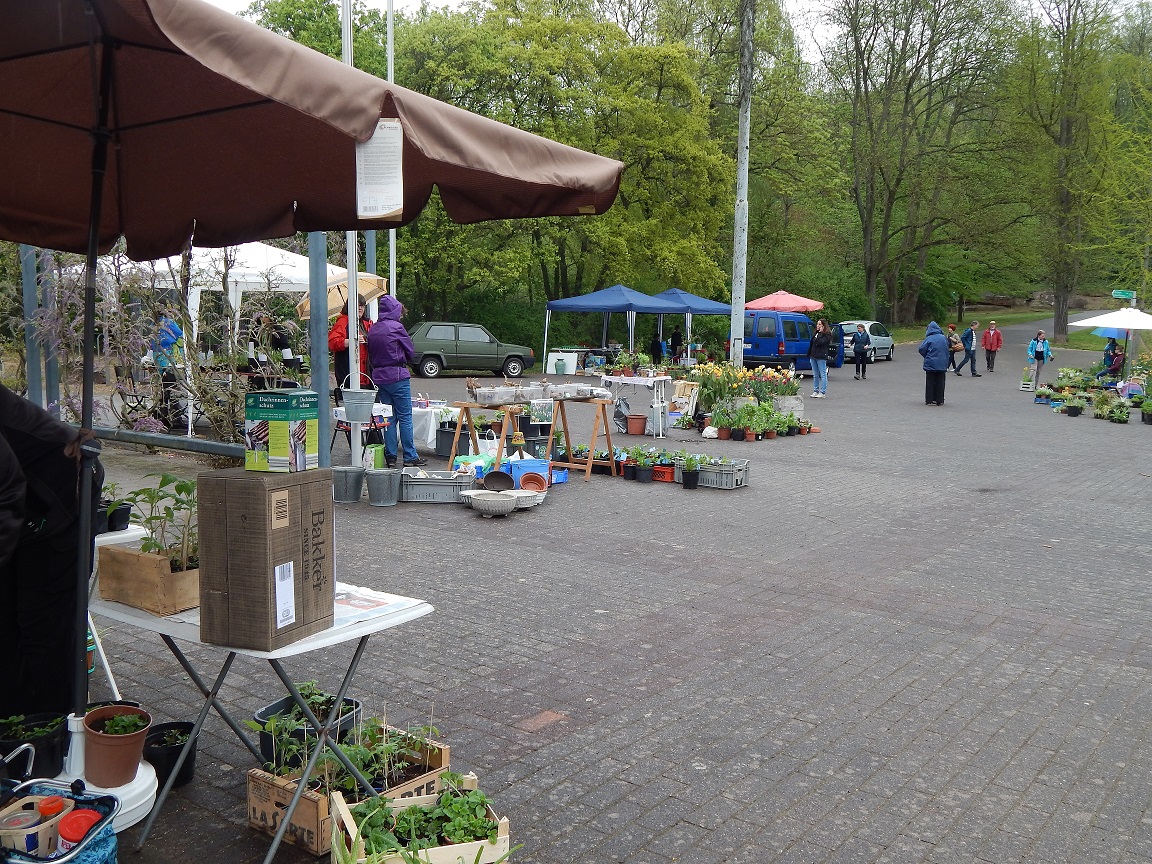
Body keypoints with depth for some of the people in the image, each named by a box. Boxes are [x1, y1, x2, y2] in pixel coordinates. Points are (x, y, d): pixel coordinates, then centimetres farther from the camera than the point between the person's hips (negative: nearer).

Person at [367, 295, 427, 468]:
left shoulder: (372, 329, 9)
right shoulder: (396, 327, -9)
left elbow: (371, 354, 14)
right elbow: (411, 353, -2)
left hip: (378, 376, 6)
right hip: (397, 375, -6)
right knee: (405, 417, -1)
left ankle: (390, 456, 10)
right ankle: (410, 457, 2)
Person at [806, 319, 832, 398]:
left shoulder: (827, 334, -5)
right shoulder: (816, 333, 18)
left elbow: (820, 342, -20)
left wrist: (819, 334, -15)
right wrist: (809, 354, 14)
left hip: (821, 357, -8)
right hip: (813, 356, 8)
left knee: (823, 375, -4)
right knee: (815, 375, 11)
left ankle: (822, 392, -4)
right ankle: (815, 391, 16)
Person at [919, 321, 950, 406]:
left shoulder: (929, 339, -11)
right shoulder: (944, 338, 1)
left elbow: (921, 349, -10)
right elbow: (947, 350, 11)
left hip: (930, 364, -3)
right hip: (942, 364, 3)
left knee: (930, 383, 5)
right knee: (940, 382, 10)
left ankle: (930, 400, 5)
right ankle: (939, 400, 12)